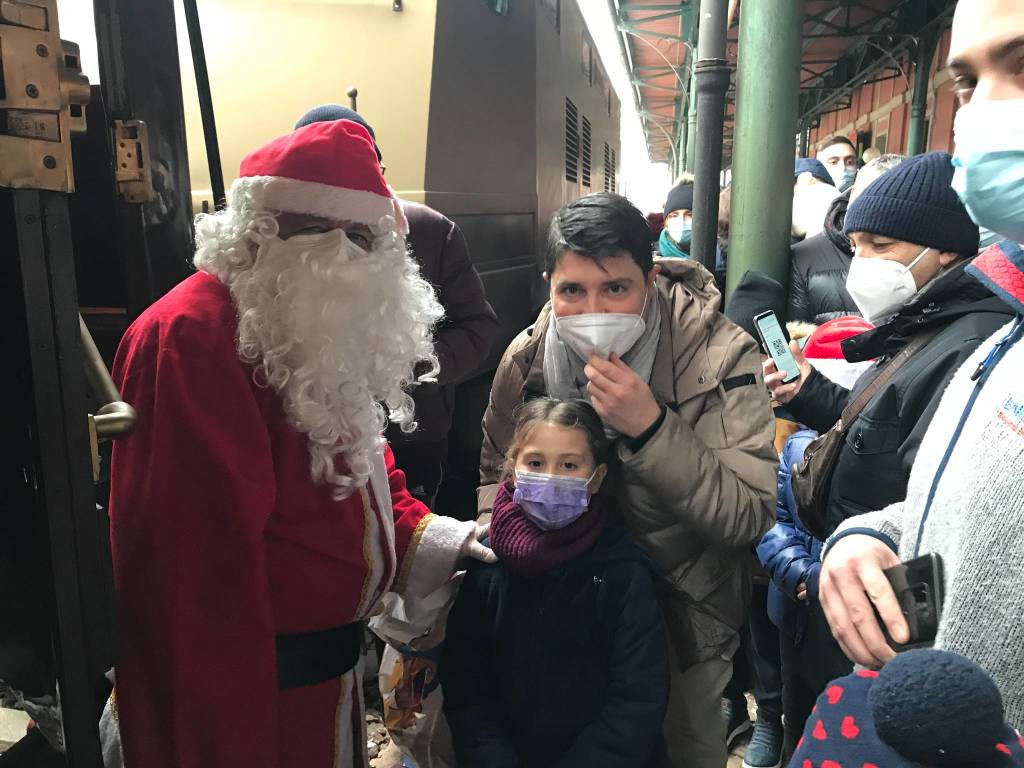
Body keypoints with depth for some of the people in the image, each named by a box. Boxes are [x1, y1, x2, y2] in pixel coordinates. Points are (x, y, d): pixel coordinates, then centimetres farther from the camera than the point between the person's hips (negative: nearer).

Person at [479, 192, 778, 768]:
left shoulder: (720, 356, -27)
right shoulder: (526, 358, -15)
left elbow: (750, 517, -31)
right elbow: (496, 473, 2)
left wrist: (650, 427, -41)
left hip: (685, 606, -2)